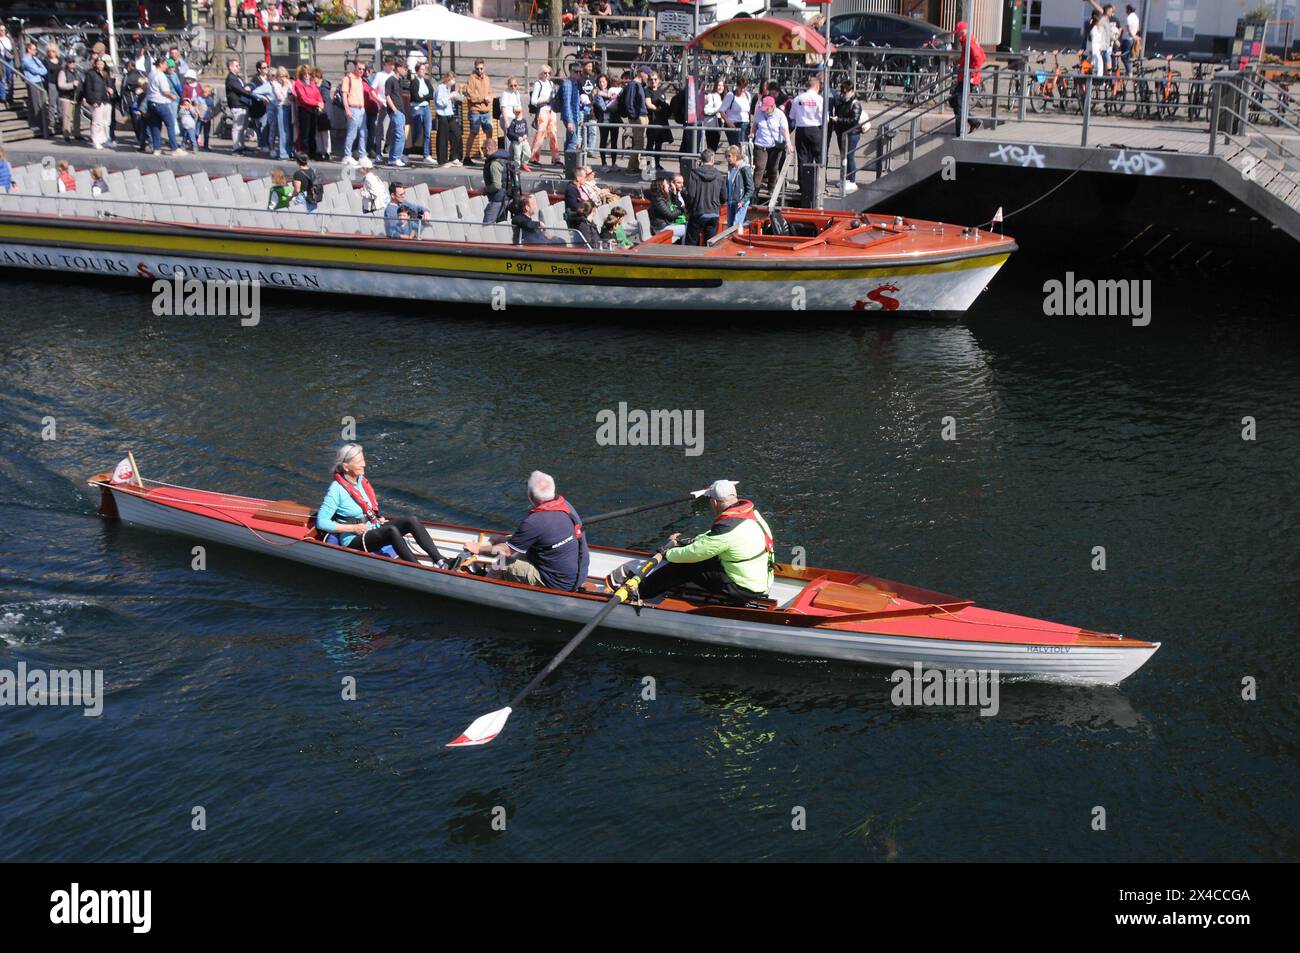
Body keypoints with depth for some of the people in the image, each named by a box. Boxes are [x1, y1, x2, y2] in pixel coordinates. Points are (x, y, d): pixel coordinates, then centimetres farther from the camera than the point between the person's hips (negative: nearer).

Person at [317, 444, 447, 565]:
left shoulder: (361, 480, 8)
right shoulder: (336, 489, -15)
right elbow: (321, 522, -17)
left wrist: (380, 519, 7)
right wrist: (354, 528, -19)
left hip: (373, 529, 8)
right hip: (353, 541, -8)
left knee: (412, 521, -13)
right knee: (391, 530, -34)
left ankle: (440, 561, -25)